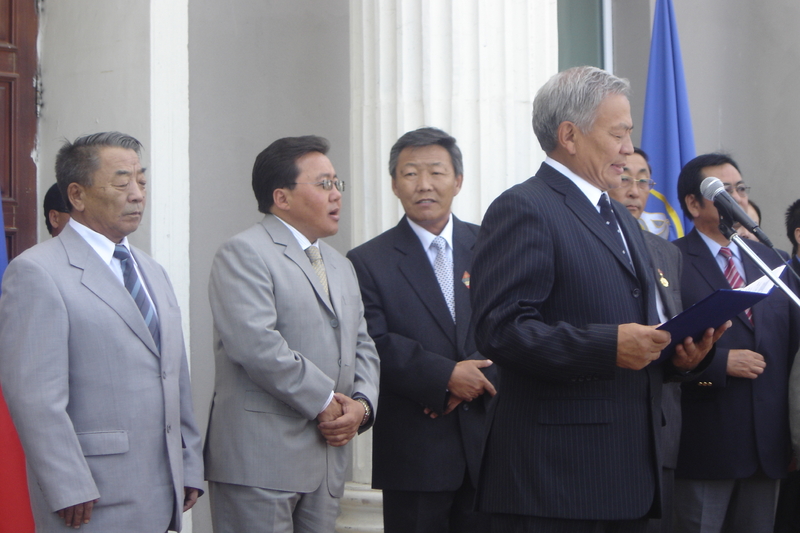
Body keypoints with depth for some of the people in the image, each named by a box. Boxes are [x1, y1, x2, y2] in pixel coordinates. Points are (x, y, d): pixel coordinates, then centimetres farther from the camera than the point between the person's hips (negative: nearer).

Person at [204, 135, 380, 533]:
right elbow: (256, 344, -19)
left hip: (328, 456, 8)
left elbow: (362, 347, 20)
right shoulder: (243, 254, -7)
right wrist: (325, 402, -14)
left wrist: (361, 404, -1)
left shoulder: (341, 266, 22)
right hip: (262, 459, -8)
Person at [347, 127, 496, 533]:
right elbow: (375, 346, -9)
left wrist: (477, 377, -13)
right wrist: (446, 375, -17)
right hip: (413, 450, -2)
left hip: (489, 442, 3)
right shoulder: (369, 262, 1)